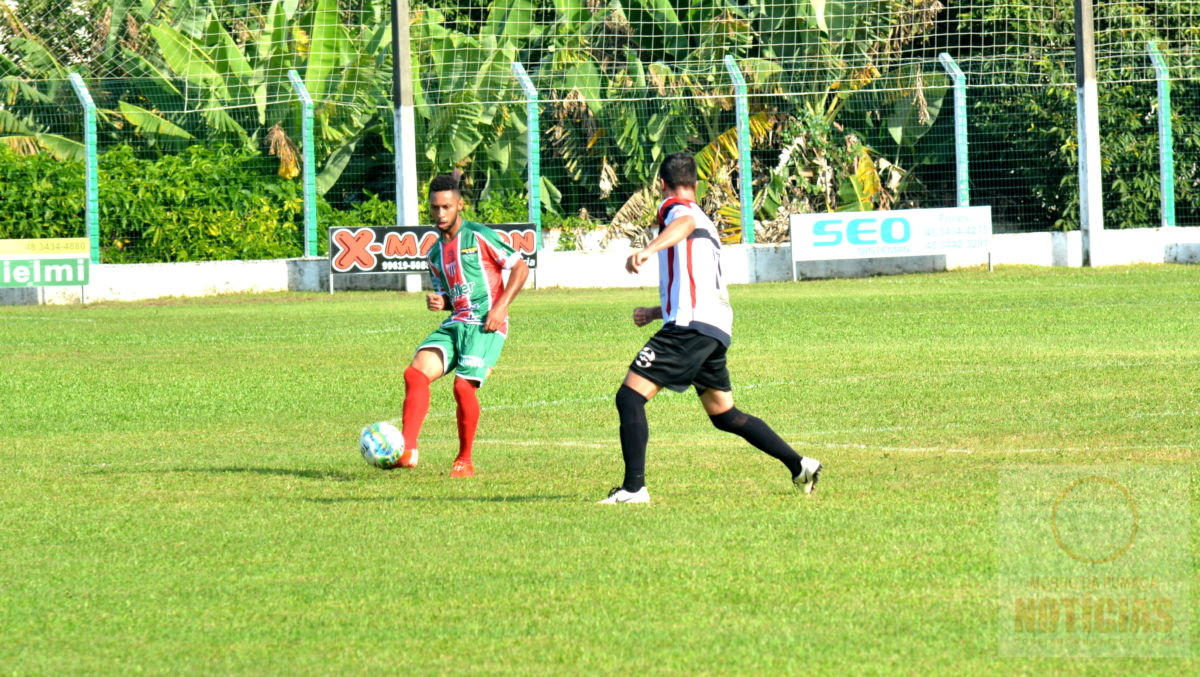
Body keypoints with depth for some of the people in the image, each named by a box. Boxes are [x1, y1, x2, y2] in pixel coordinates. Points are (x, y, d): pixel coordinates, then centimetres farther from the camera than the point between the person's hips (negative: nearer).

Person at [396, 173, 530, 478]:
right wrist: (438, 302, 3)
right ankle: (407, 450, -22)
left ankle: (465, 460, -1)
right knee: (416, 373, -15)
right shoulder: (435, 253, 18)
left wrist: (501, 306, -12)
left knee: (463, 385, -20)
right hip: (454, 324, 7)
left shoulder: (479, 236, -3)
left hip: (485, 325, -7)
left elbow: (520, 267, -2)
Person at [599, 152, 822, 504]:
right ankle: (799, 465, 19)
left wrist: (649, 249, -41)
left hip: (690, 327, -9)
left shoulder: (675, 207, 4)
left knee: (630, 396, -11)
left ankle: (633, 487, -20)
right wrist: (657, 312, 44)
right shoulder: (707, 225, 30)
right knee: (724, 415, 20)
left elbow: (686, 223, -23)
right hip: (717, 329, 9)